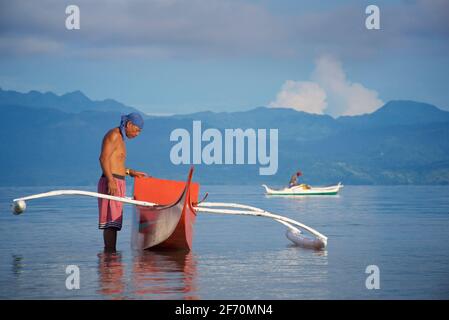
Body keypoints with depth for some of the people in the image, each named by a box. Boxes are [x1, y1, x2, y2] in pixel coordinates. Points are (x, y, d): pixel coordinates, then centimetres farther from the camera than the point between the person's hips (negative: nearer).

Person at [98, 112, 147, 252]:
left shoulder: (120, 138, 23)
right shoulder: (114, 135, -8)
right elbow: (103, 158, -18)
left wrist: (131, 172, 23)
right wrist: (110, 180, -26)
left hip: (117, 184, 10)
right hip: (111, 183, -10)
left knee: (114, 222, 8)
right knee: (111, 221, -14)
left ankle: (111, 252, 9)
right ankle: (110, 252, -18)